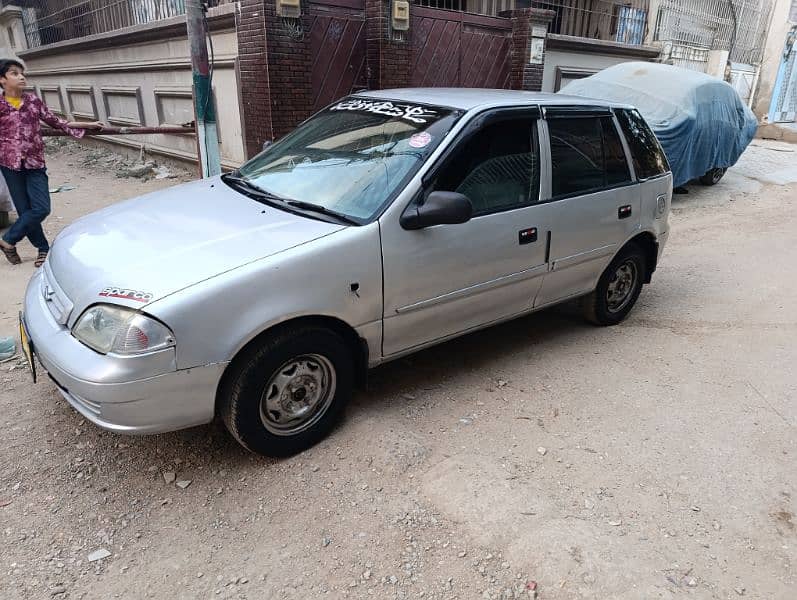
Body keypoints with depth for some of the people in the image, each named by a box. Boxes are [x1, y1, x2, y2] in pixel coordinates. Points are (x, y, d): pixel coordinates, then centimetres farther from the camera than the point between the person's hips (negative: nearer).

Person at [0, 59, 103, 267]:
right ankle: (43, 248, 18)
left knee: (41, 208, -7)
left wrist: (88, 125, 9)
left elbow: (55, 121, 10)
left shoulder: (33, 100, 5)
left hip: (35, 162, 2)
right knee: (25, 210, 3)